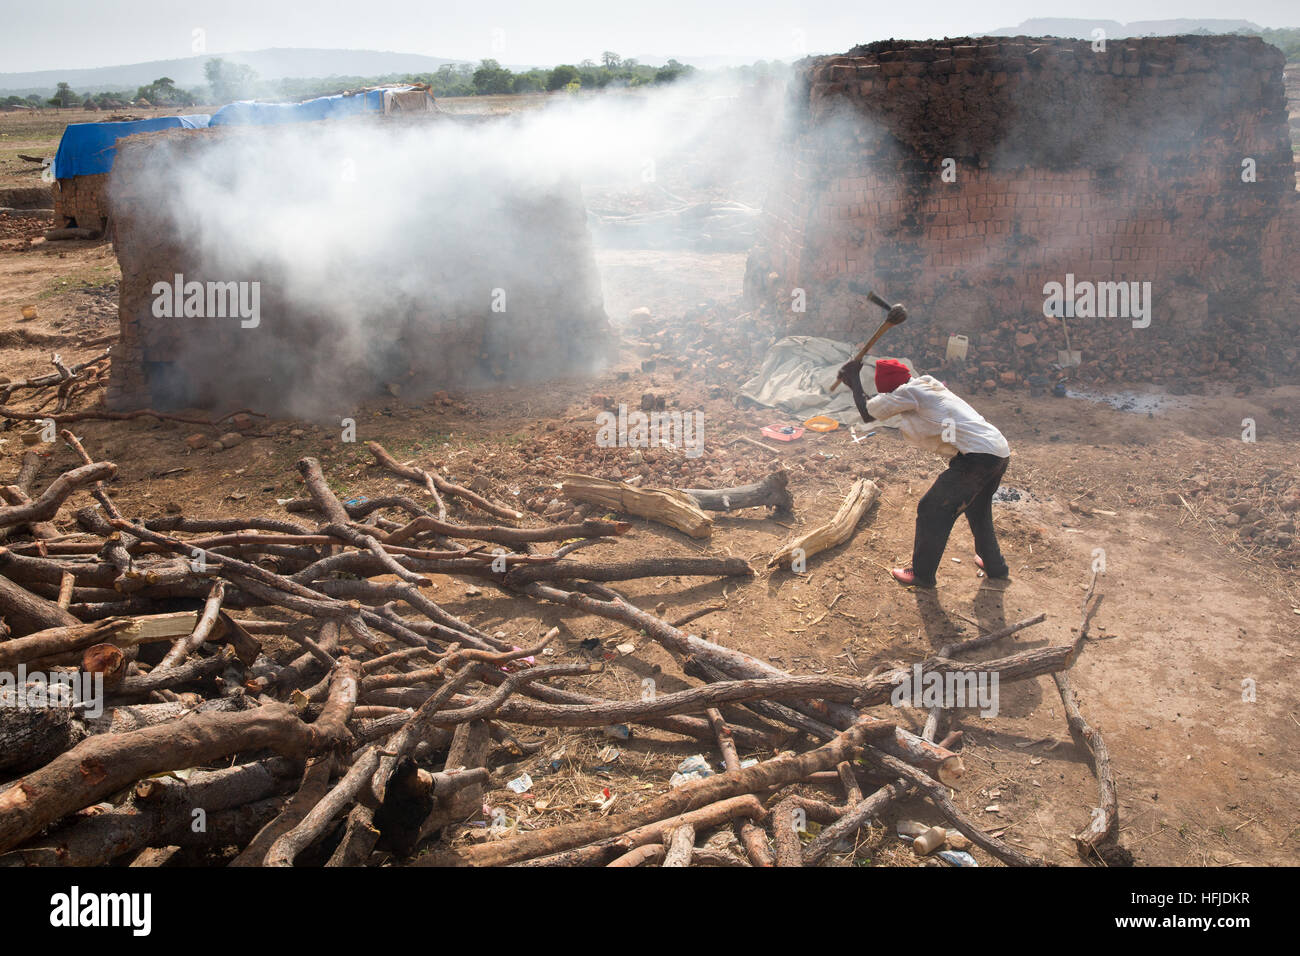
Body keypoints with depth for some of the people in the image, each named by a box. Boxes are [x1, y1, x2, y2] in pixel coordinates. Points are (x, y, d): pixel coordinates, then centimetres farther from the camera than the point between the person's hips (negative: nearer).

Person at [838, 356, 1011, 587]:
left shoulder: (908, 392, -8)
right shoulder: (926, 383, 19)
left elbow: (867, 412, 1)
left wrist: (854, 379, 13)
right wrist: (855, 383, 25)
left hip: (977, 457, -10)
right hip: (1000, 451, 10)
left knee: (932, 510, 5)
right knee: (978, 511, 30)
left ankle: (922, 574, 17)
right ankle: (995, 565, 45)